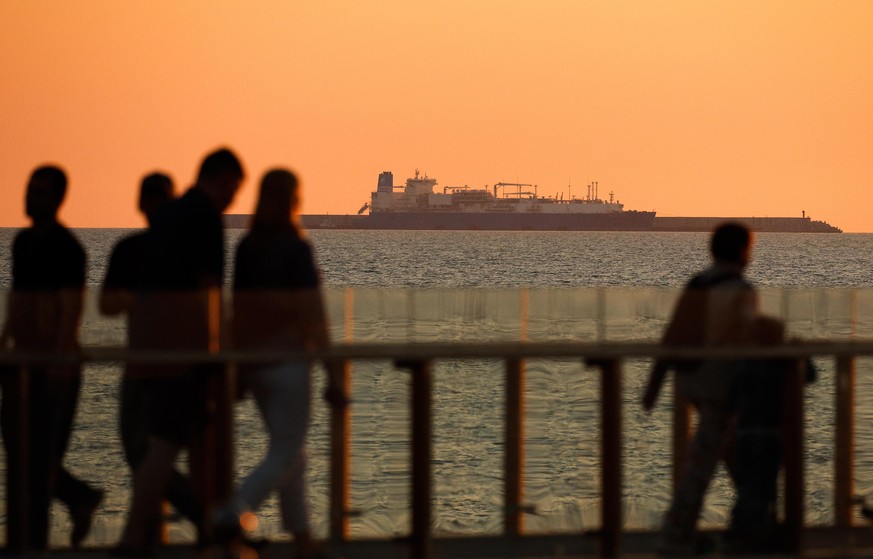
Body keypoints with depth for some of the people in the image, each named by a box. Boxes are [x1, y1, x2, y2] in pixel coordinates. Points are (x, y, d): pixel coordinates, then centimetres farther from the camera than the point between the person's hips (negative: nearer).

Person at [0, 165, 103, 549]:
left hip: (54, 364, -8)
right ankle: (81, 498, 25)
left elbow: (71, 310, -18)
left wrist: (61, 363, -25)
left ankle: (32, 539, -2)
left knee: (39, 455, -6)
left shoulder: (65, 247, -11)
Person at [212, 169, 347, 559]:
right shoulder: (296, 248, -13)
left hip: (252, 362, 7)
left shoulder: (245, 248, 6)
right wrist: (333, 376, -13)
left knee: (291, 452, 16)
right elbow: (313, 316, -16)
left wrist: (238, 368, 18)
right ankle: (235, 511, -27)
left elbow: (238, 312, 10)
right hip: (288, 362, -7)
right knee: (285, 457, -4)